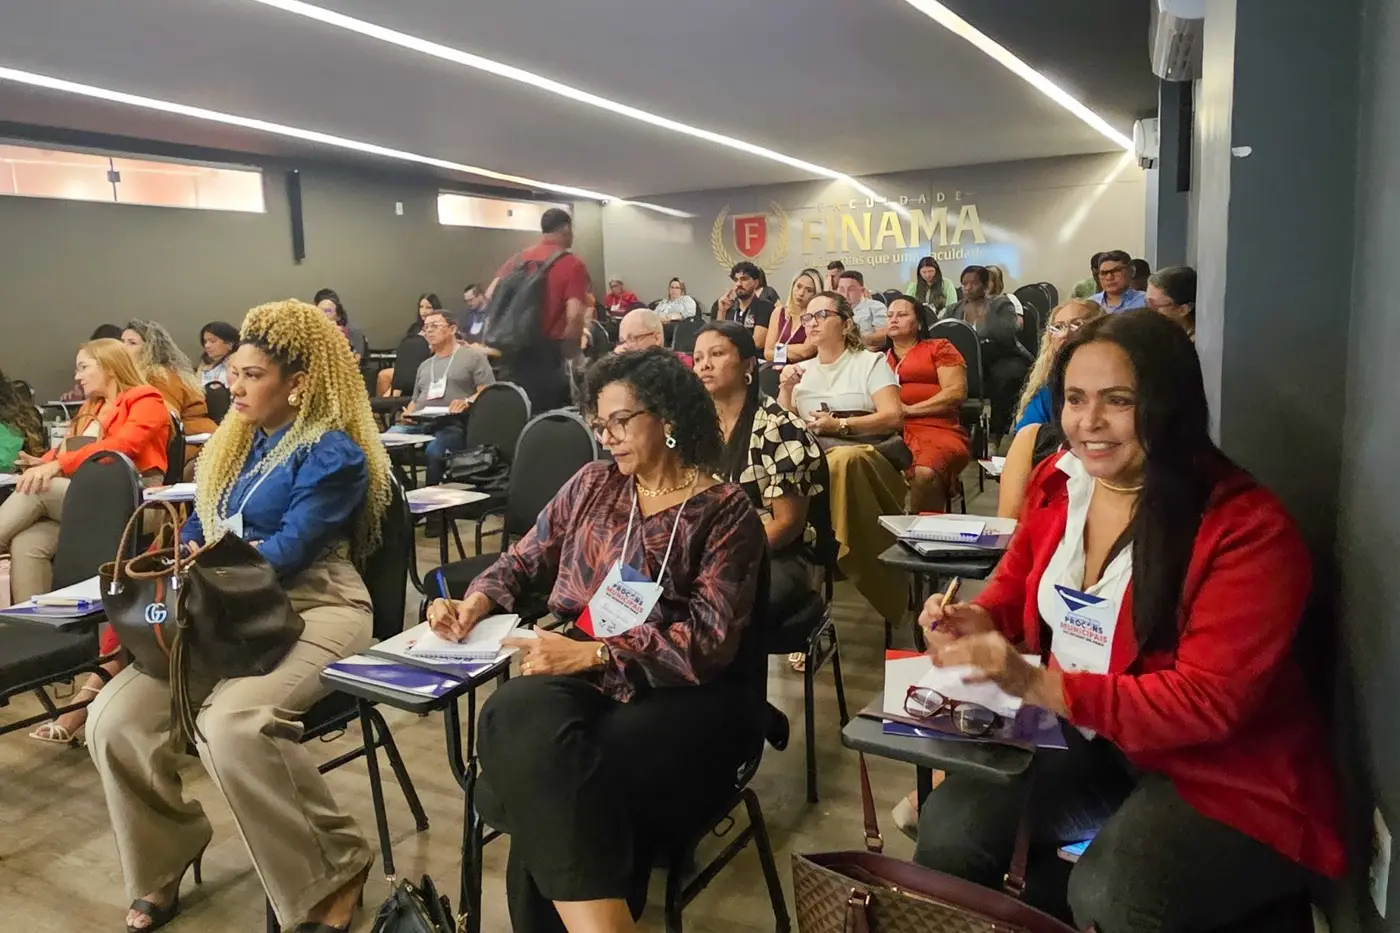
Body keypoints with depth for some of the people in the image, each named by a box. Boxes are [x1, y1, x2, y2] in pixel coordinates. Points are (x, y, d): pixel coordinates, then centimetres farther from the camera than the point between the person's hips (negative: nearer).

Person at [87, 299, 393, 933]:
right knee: (113, 719, -12)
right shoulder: (237, 443, 19)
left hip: (312, 609, -7)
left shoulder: (334, 453, -8)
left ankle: (334, 871, -13)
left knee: (230, 723, -33)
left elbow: (288, 551, -16)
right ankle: (162, 866, 13)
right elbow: (198, 533, 17)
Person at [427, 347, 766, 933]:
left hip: (678, 695, -3)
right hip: (577, 671, 4)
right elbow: (528, 558, 22)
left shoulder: (725, 510, 2)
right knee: (522, 719, -34)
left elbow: (710, 641, -8)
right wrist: (474, 603, -1)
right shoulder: (593, 484, 17)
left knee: (556, 779, -33)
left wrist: (592, 652, -19)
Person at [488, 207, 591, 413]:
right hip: (547, 353, -6)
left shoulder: (520, 257, 9)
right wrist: (572, 353, -4)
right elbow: (574, 315, -19)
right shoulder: (573, 265, -9)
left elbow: (491, 294, 3)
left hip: (513, 348, 6)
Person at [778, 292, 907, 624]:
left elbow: (894, 417, -5)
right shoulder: (801, 370, 21)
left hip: (867, 457, -3)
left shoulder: (871, 362, 8)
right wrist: (785, 390, -2)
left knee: (843, 460, -40)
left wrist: (840, 425, -12)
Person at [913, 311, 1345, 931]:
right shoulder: (1057, 482, 0)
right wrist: (978, 621, -7)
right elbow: (1017, 584, 18)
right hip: (1085, 742, 5)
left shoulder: (1248, 529, -20)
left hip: (1220, 775, -5)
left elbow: (1209, 702, -23)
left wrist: (1044, 686, -32)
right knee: (948, 827, -15)